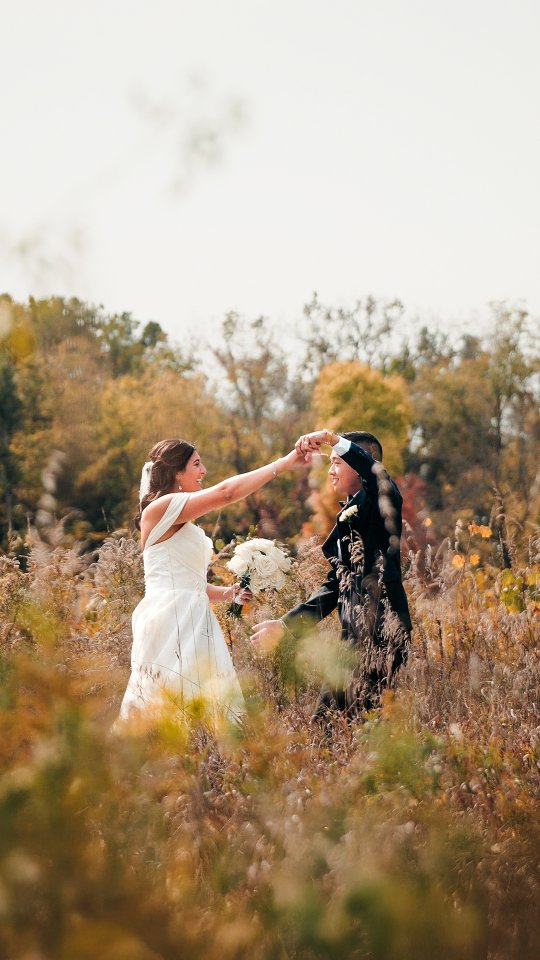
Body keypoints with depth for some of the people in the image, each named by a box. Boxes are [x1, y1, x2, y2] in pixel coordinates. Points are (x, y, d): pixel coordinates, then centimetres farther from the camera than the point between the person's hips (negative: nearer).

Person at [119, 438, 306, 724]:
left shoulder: (181, 523, 22)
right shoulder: (160, 507, -9)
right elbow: (226, 492, -17)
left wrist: (227, 593, 9)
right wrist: (285, 463, -13)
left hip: (191, 622, 10)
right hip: (170, 622, -10)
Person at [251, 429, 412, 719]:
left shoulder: (379, 503, -3)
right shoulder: (347, 517, 20)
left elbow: (375, 470, -29)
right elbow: (334, 587, 22)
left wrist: (331, 438, -26)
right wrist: (285, 625, 19)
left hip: (382, 633, -9)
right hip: (354, 636, 9)